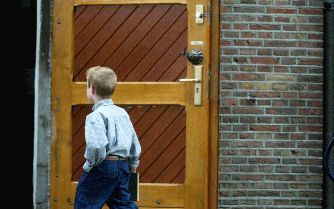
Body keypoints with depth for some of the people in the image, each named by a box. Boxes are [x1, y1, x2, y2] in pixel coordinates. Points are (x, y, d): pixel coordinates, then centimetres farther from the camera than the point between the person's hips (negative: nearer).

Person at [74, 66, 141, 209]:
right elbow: (135, 143, 15)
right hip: (123, 167, 8)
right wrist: (133, 164, 26)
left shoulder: (95, 116, -14)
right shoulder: (122, 113, 11)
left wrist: (89, 165, -10)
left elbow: (97, 146, -25)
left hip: (102, 167, -8)